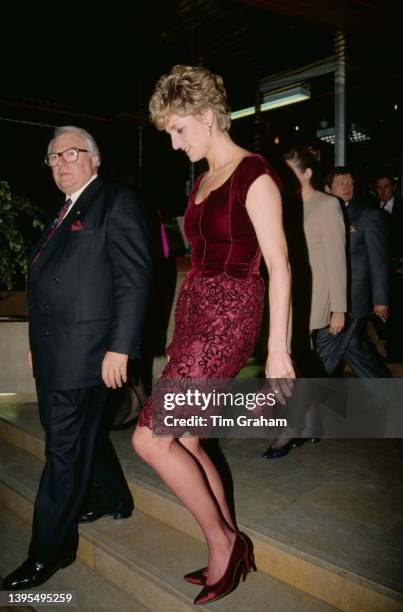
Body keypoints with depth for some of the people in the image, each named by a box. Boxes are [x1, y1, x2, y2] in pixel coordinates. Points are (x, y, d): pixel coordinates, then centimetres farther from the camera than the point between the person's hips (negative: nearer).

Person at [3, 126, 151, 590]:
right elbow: (48, 281, 17)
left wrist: (119, 347, -19)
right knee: (81, 433, 21)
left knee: (65, 446, 1)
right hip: (52, 351, 8)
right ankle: (112, 499, 43)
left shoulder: (115, 202, -7)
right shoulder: (64, 212, 18)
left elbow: (133, 278, -14)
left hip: (84, 350, -8)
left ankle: (49, 551, 17)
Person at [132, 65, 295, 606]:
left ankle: (224, 540, 10)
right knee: (186, 443, 9)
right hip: (194, 312, 9)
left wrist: (278, 351, -16)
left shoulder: (254, 175, -9)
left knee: (151, 437, -10)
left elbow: (279, 265, -13)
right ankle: (227, 556, 26)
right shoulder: (203, 180, 16)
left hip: (228, 317, -9)